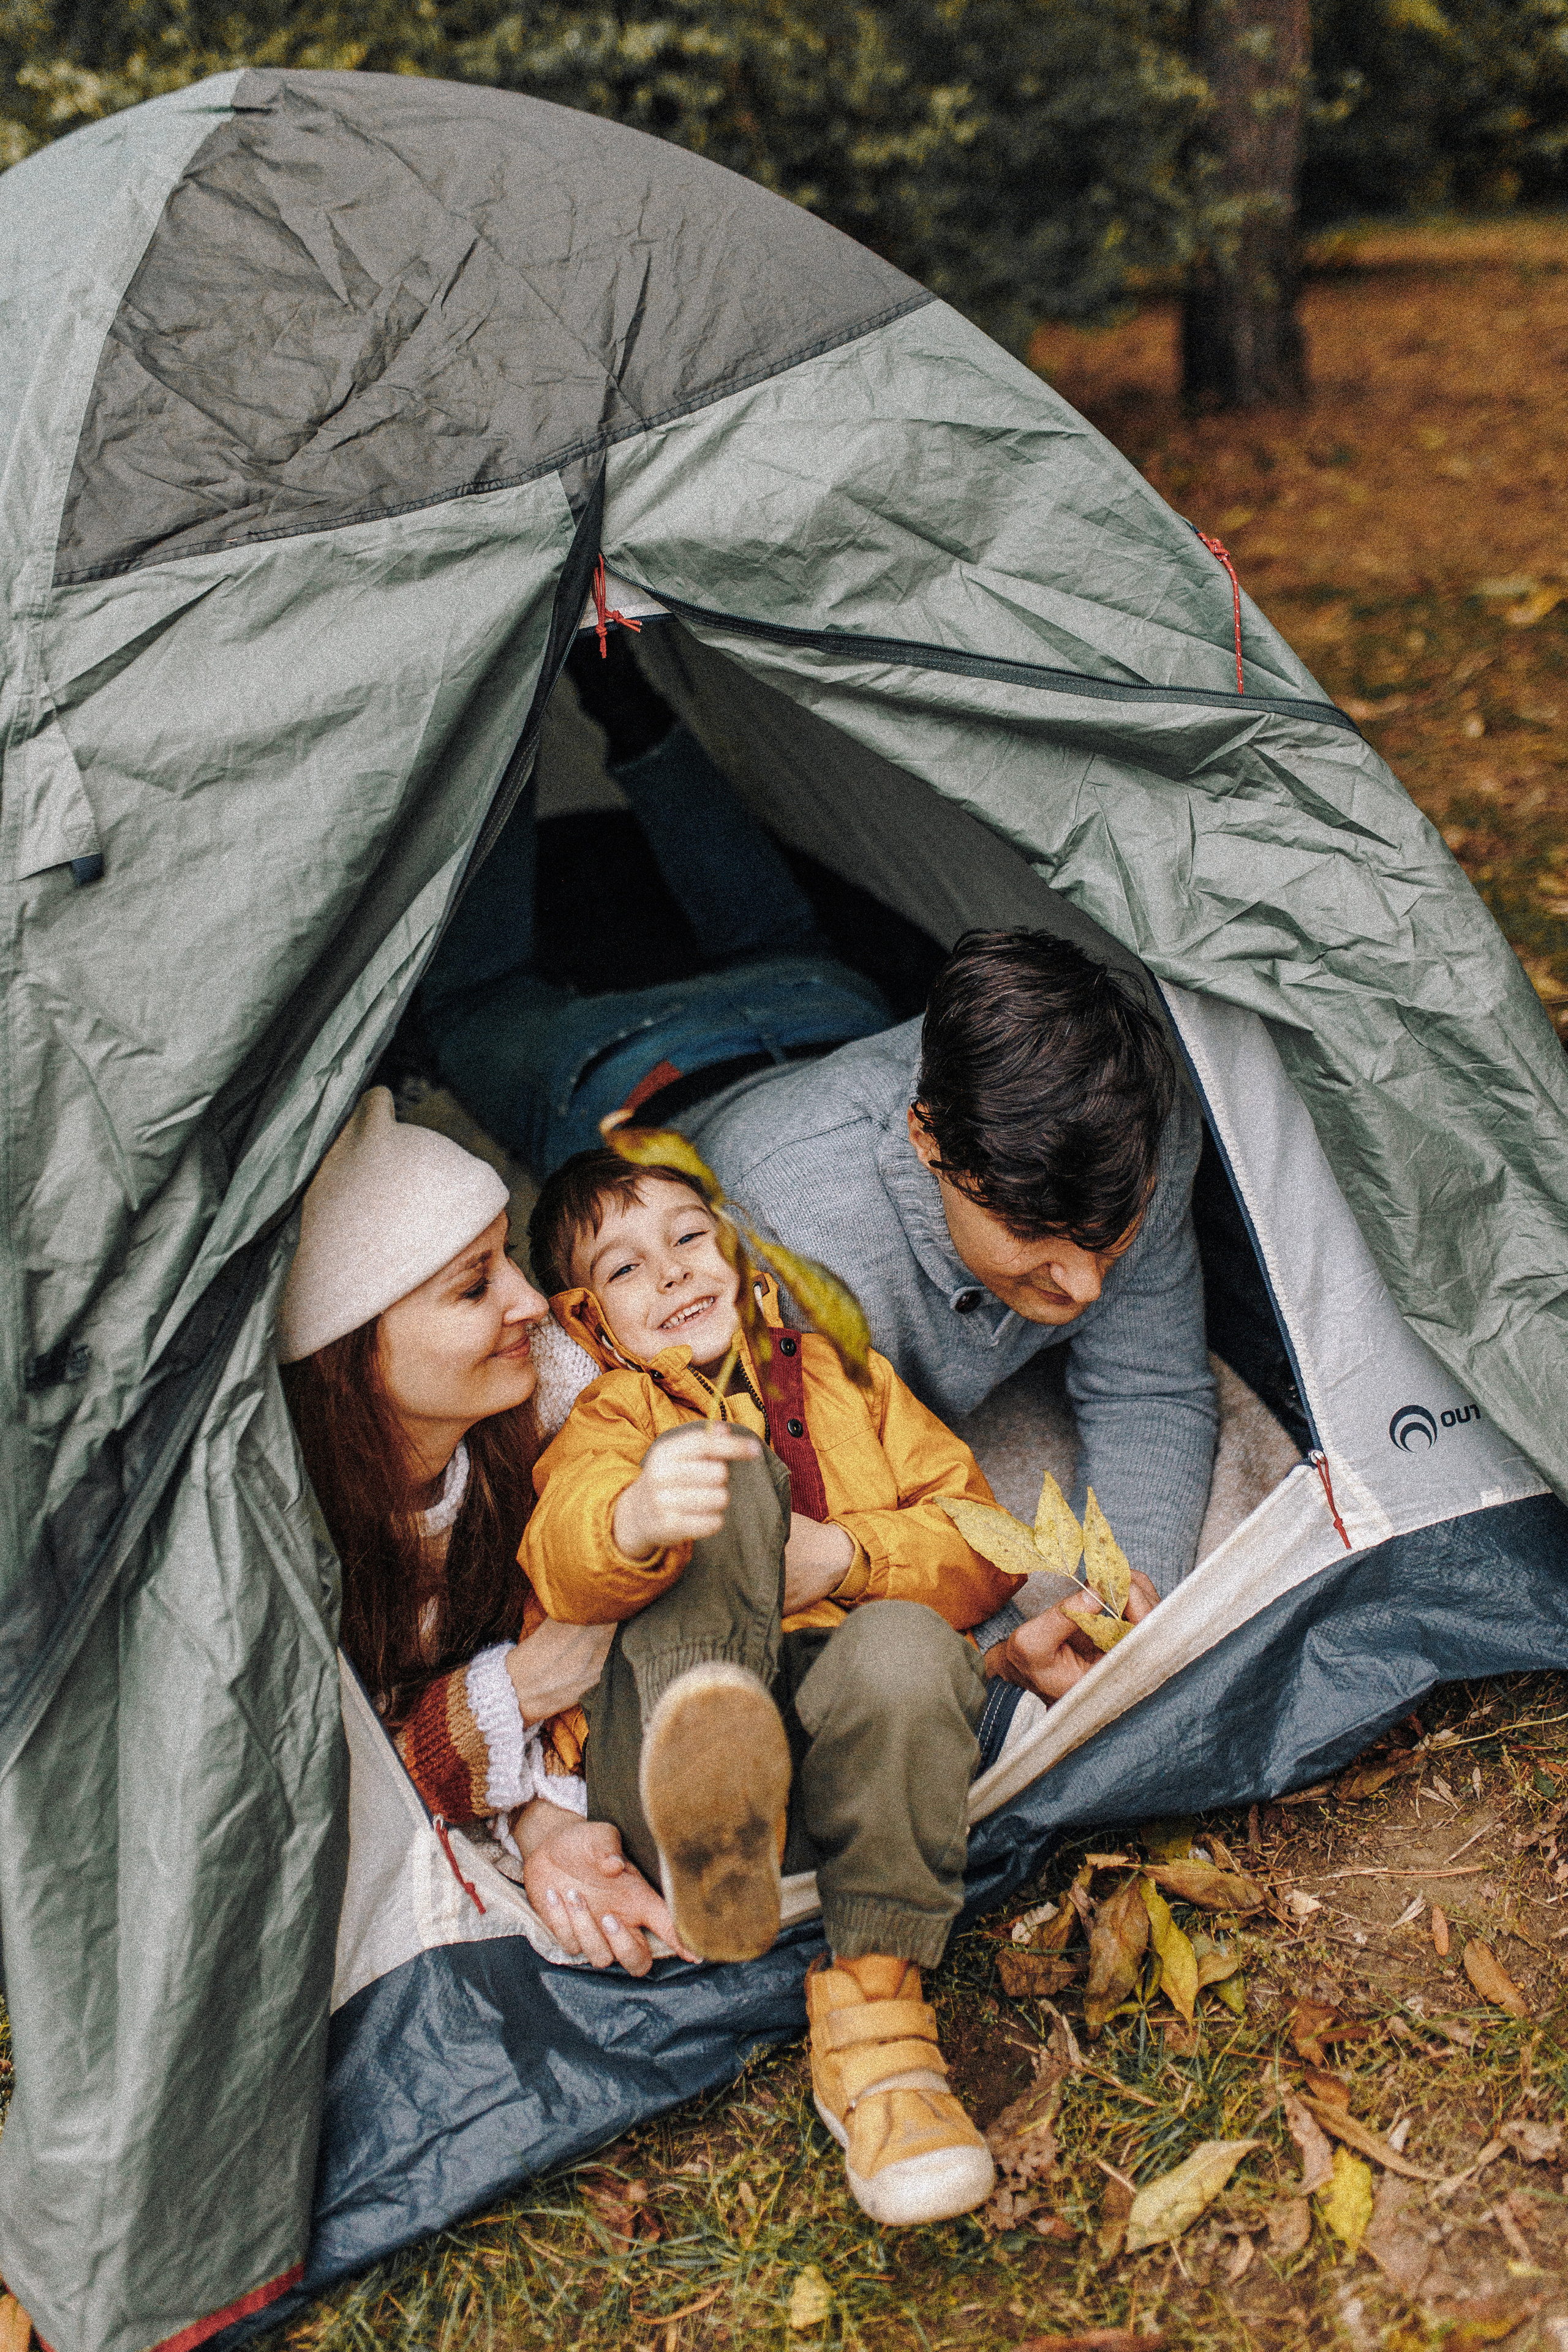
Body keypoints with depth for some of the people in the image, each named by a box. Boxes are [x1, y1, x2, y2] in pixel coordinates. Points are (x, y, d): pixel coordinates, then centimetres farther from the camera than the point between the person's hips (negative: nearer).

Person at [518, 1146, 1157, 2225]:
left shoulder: (844, 1378, 25)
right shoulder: (611, 1421, 19)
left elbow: (983, 1544, 16)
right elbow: (563, 1563, -7)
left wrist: (845, 1556, -5)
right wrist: (638, 1520, -33)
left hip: (850, 1749, 1)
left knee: (905, 1643, -35)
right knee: (723, 1466, -23)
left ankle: (872, 2021, -27)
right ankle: (716, 1787, -50)